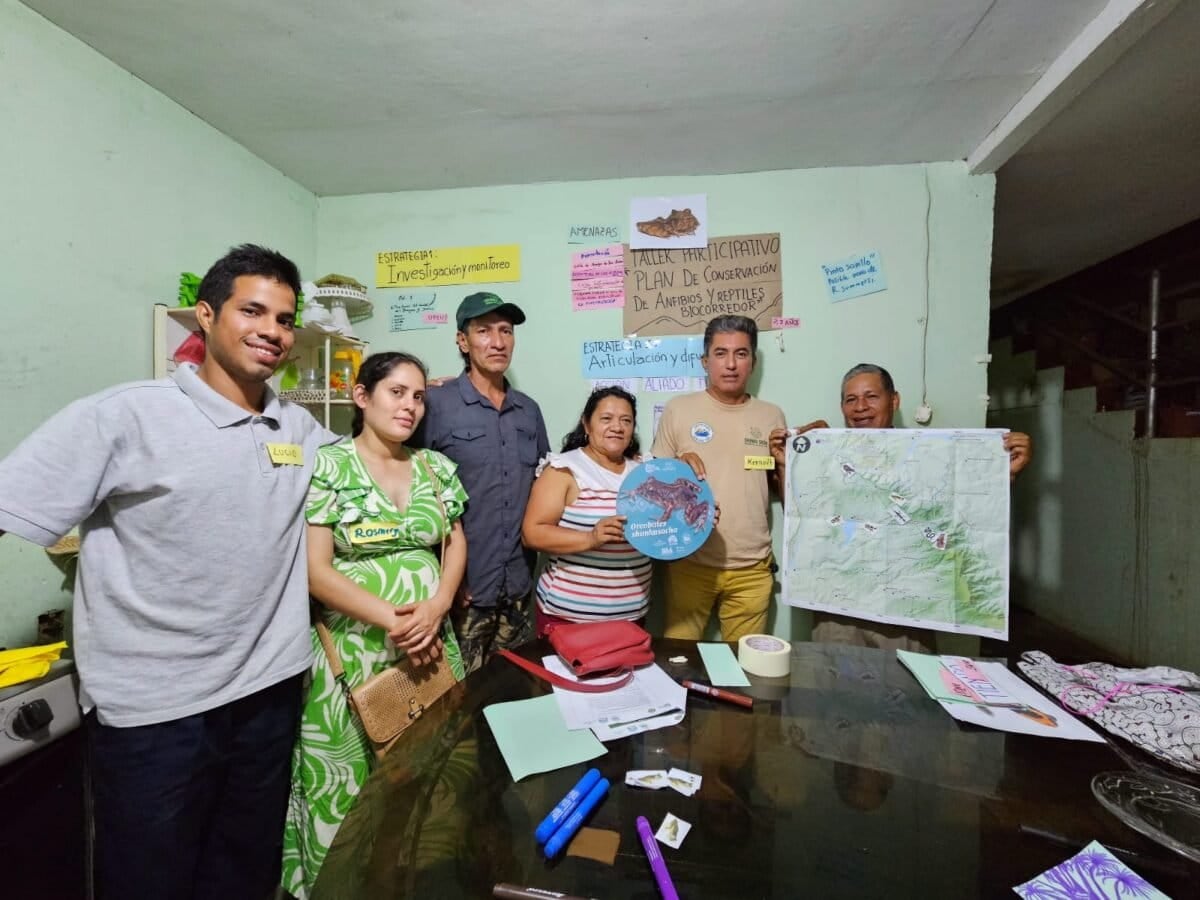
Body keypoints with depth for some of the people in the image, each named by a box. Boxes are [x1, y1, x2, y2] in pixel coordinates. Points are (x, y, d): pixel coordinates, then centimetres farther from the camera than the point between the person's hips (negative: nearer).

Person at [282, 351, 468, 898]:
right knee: (347, 777, 8)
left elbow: (456, 543, 7)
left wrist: (436, 607, -10)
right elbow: (314, 569, -11)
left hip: (432, 645, 4)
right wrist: (392, 620, -17)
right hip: (355, 650, -4)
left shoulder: (436, 467, 6)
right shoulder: (327, 466, -8)